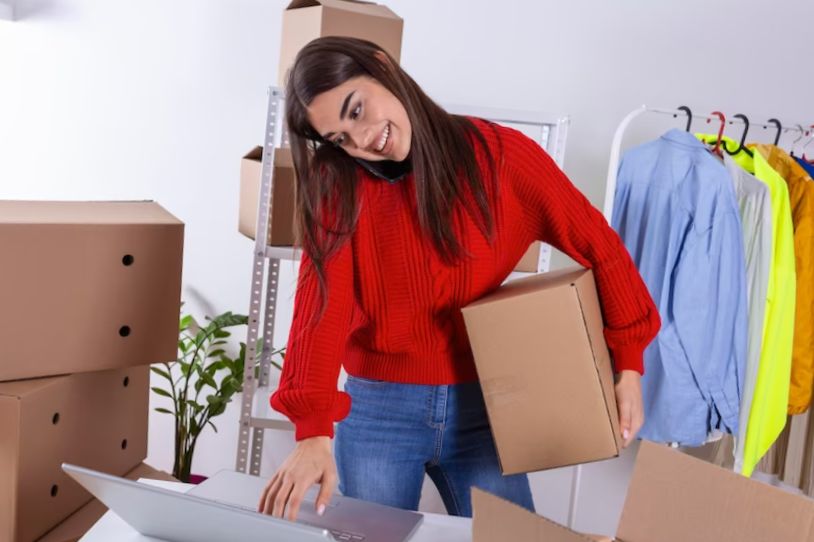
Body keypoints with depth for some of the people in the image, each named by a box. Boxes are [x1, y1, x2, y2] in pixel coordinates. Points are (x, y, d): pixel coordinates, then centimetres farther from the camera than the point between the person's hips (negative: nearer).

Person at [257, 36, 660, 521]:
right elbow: (322, 301, -18)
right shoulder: (339, 186, -7)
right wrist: (314, 430, -30)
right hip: (377, 408, 0)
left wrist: (628, 364, -4)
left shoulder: (501, 156, -7)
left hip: (482, 408, 0)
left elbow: (598, 246, -1)